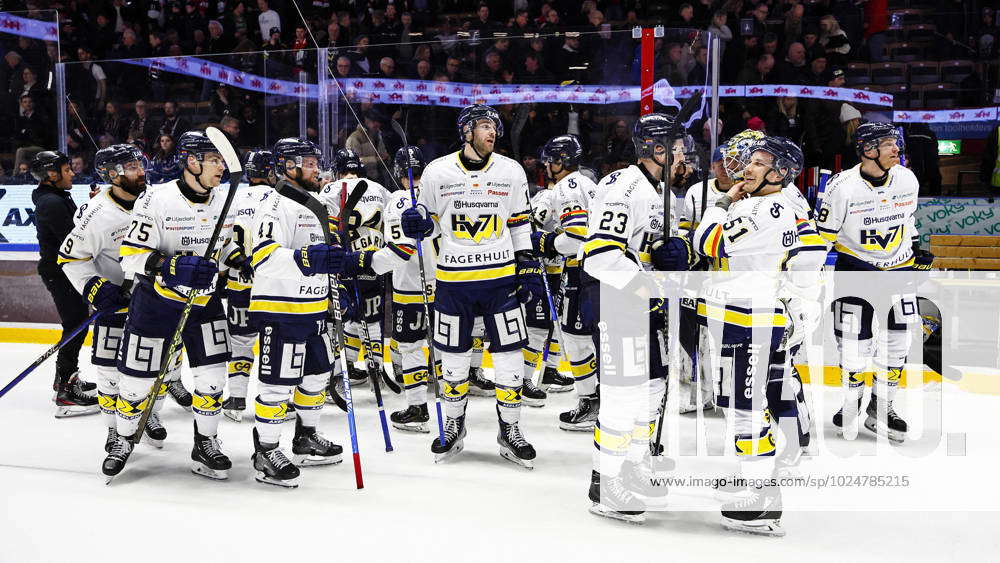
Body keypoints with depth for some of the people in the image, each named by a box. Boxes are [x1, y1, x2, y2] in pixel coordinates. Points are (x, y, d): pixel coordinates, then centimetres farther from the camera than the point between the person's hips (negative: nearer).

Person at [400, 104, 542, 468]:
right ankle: (454, 427, 26)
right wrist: (418, 222, -13)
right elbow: (428, 216, 10)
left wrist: (528, 266, 5)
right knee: (454, 356, 8)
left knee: (509, 355, 1)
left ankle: (510, 431, 16)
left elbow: (520, 222, 10)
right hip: (454, 278, -1)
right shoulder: (437, 172, -1)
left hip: (500, 277, 1)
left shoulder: (511, 171, 4)